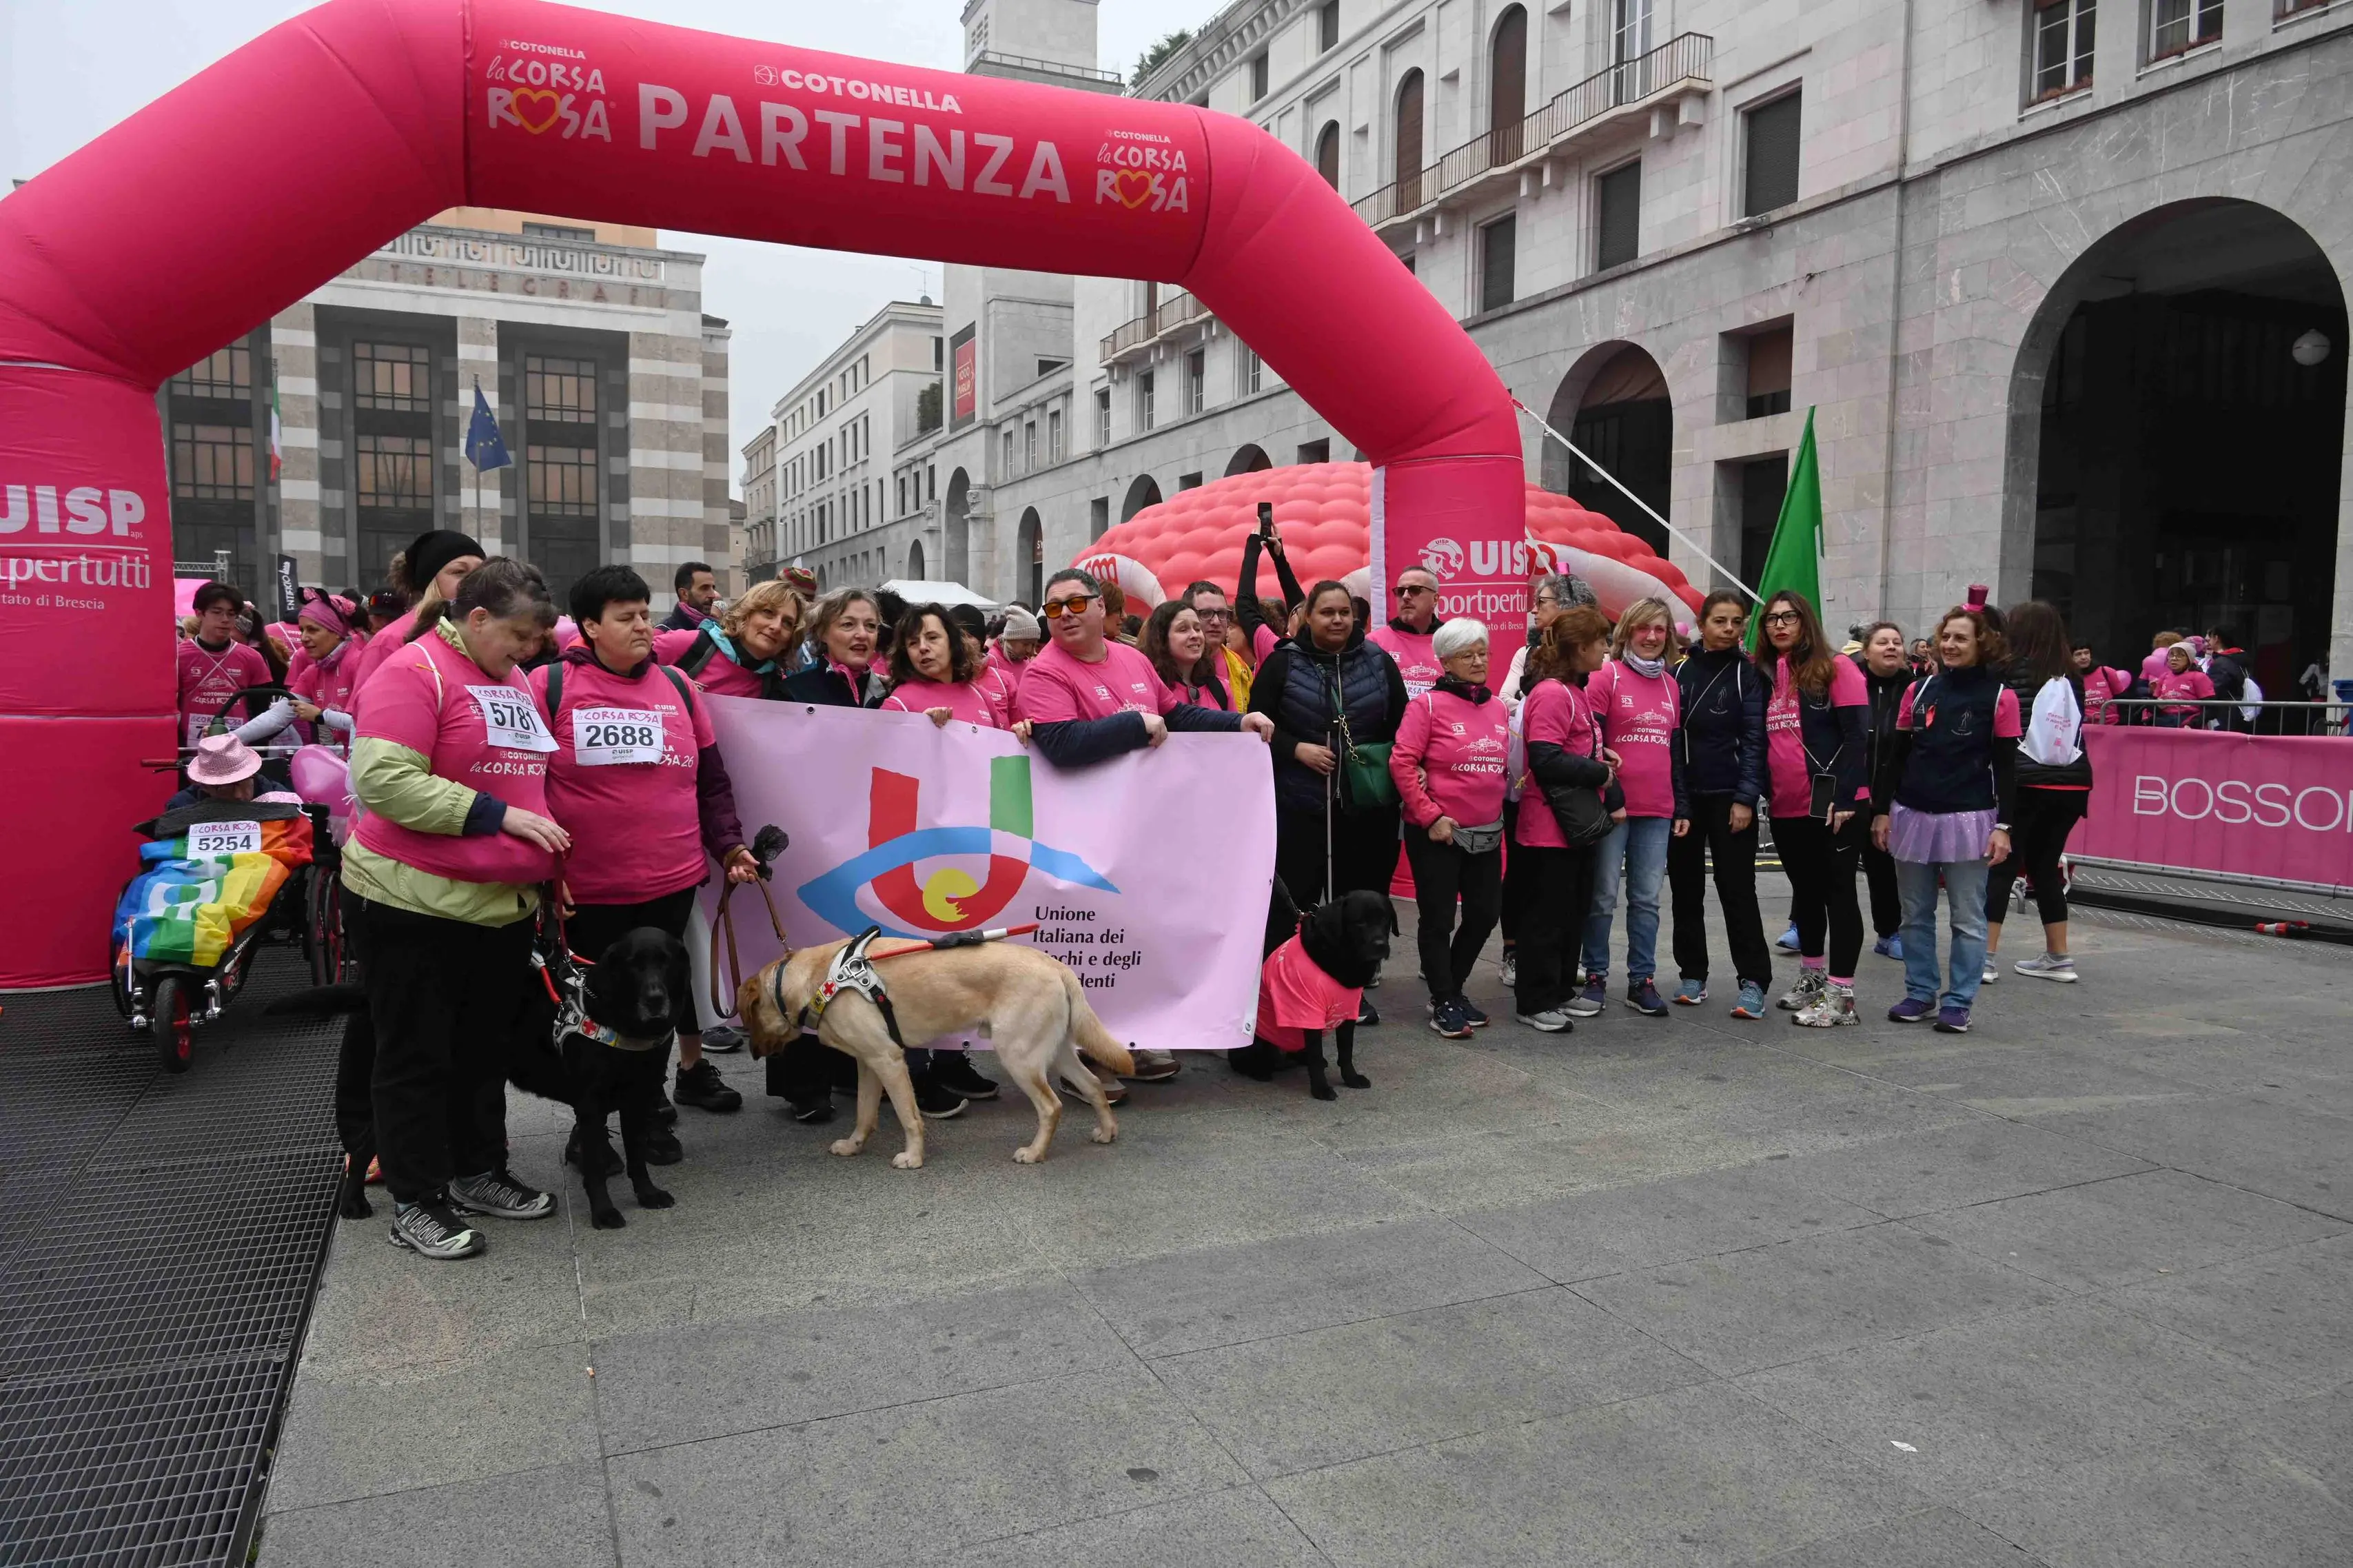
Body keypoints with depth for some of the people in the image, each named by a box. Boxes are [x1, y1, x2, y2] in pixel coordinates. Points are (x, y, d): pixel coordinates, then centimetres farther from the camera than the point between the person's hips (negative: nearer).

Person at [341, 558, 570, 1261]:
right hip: (417, 903, -8)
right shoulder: (413, 670, -12)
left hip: (505, 904, 8)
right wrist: (496, 814, -21)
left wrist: (545, 853, 14)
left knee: (486, 1047, 17)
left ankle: (479, 1172, 30)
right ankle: (416, 1201, 16)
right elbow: (383, 780, -22)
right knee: (417, 1056, 5)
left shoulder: (515, 682, 13)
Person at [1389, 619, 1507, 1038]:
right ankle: (1444, 1003, 16)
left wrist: (1499, 808, 7)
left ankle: (1450, 986, 30)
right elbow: (1402, 763, -14)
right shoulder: (1428, 704, -9)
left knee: (1486, 913, 12)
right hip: (1437, 831, -6)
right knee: (1439, 918, 3)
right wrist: (1430, 816, -16)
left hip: (1487, 831, 6)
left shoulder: (1498, 708, 9)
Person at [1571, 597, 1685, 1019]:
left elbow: (1676, 748, 19)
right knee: (1603, 897, 0)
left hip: (1657, 810, 5)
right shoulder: (1607, 677, -4)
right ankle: (1596, 979, 9)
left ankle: (1642, 980, 14)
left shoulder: (1671, 686, 14)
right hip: (1612, 808, -5)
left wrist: (1681, 804, 15)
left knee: (1647, 898, 7)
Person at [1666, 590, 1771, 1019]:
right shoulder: (1681, 671, 5)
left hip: (1731, 798, -3)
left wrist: (1745, 798, -13)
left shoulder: (1749, 673, -1)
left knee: (1737, 889, -4)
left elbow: (1754, 738, -6)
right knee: (1686, 888, 8)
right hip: (1683, 797, 3)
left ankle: (1753, 982, 1)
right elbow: (1669, 736, 4)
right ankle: (1692, 975, 20)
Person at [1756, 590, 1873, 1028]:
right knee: (1805, 892, 17)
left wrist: (1844, 798, -17)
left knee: (1837, 891, 0)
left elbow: (1856, 736, -11)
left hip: (1833, 805, -6)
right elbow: (1758, 740, 15)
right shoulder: (1764, 675, 10)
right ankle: (1812, 975, 32)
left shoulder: (1836, 668, -5)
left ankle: (1840, 994, 4)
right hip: (1786, 808, 6)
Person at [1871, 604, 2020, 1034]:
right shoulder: (1919, 690, 9)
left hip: (1968, 820, -4)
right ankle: (1920, 994, 21)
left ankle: (1958, 1003, 11)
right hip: (1913, 816, 4)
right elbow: (1897, 755, 11)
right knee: (1916, 915, 10)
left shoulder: (1999, 696, -2)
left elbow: (2005, 767, -2)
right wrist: (1881, 810, 7)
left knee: (1967, 918, 3)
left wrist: (2003, 826, -8)